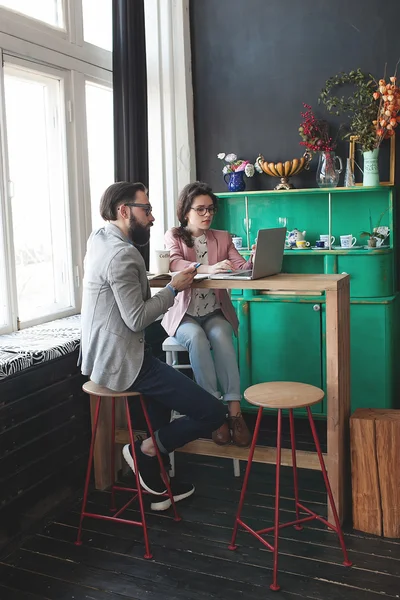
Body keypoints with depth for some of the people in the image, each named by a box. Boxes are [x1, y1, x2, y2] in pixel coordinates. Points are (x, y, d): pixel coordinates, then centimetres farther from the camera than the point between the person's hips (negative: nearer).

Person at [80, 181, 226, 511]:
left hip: (100, 356, 11)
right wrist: (173, 288, -10)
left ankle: (156, 483, 36)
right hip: (123, 361, -11)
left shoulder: (99, 238, 11)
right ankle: (146, 449, 7)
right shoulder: (122, 254, -20)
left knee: (166, 385, 37)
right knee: (212, 413, -12)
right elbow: (137, 319, -22)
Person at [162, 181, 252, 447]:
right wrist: (208, 269, -37)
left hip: (215, 312, 2)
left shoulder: (222, 237, 13)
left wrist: (254, 263, -27)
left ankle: (234, 411, -32)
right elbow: (176, 264, -18)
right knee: (197, 337, -33)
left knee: (221, 336, -31)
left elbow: (241, 267, -3)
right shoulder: (174, 236, 4)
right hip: (184, 314, -2)